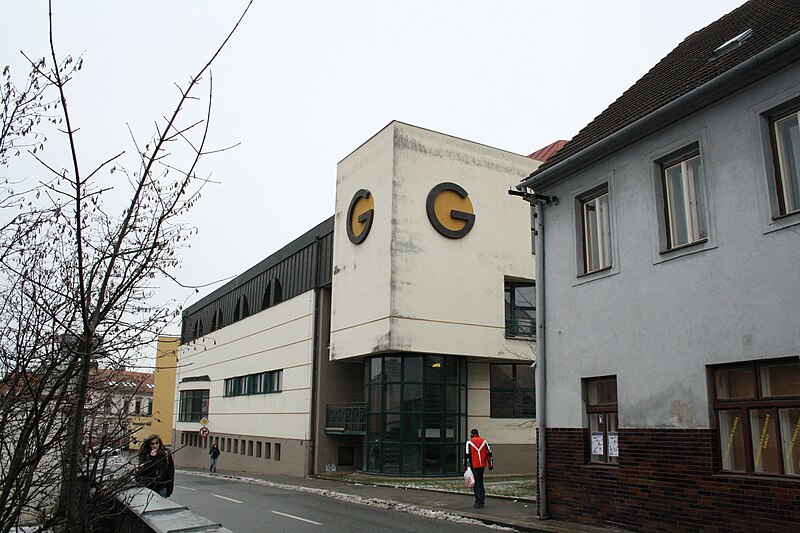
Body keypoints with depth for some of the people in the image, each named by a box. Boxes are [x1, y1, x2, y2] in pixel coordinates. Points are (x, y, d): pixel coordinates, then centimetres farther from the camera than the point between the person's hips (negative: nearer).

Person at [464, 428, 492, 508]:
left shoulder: (469, 443, -4)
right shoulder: (484, 441, 8)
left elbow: (466, 455, -7)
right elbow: (489, 453, 8)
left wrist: (465, 466, -2)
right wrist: (490, 465, 13)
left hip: (474, 466, -4)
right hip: (482, 465, 4)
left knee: (476, 483, -1)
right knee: (480, 481, 17)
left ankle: (479, 502, -6)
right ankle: (482, 500, 20)